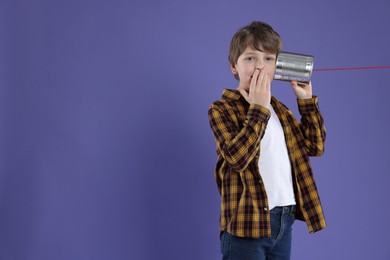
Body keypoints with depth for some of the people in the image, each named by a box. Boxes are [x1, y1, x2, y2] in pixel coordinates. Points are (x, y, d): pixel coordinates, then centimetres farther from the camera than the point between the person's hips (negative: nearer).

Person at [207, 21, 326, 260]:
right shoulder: (222, 109, -6)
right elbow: (237, 157, -21)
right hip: (247, 223, -6)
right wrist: (258, 109, -18)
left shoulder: (280, 110, 15)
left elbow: (315, 146, 10)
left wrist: (306, 100, 8)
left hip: (284, 220, 7)